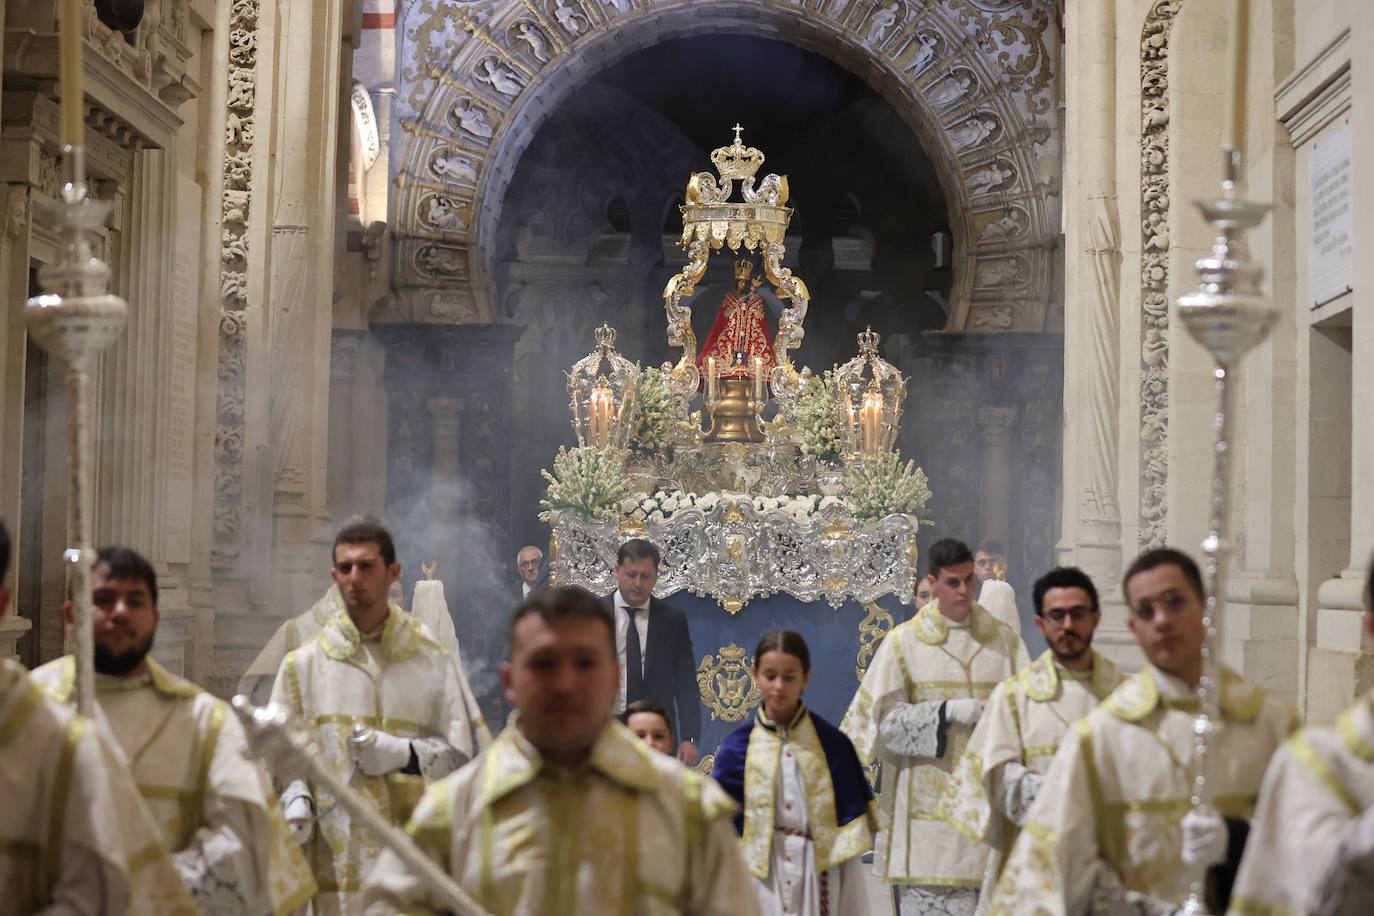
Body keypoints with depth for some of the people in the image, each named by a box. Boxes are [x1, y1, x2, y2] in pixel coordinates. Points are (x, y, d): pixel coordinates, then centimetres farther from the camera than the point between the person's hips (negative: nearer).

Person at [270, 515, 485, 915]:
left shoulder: (432, 661, 9)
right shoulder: (304, 664, 10)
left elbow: (465, 751, 6)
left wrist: (404, 754, -9)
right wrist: (297, 802, -13)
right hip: (336, 851, 0)